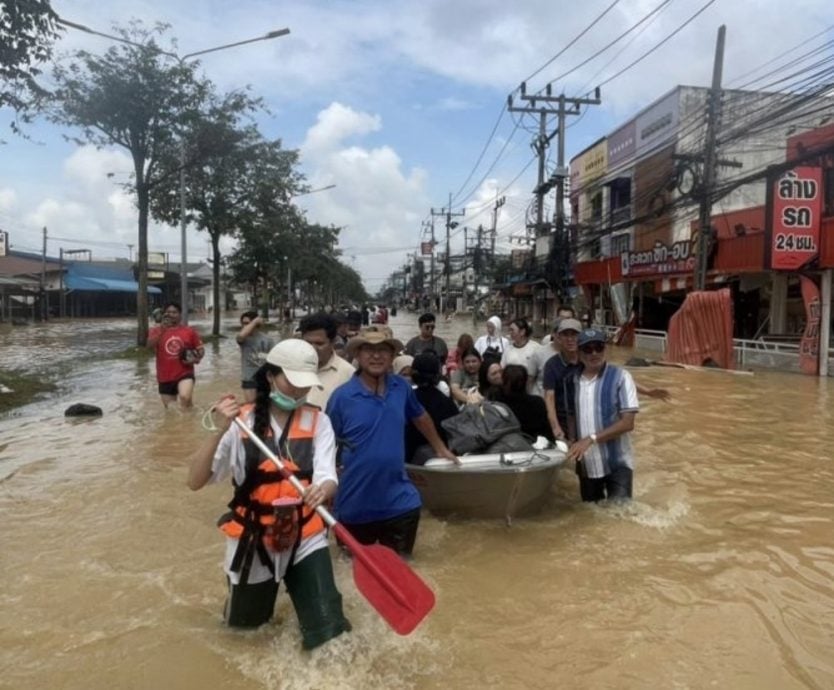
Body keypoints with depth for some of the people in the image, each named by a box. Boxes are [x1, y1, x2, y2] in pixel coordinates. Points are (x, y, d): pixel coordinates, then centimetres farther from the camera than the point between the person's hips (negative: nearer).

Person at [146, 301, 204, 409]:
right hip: (165, 377, 2)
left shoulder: (189, 331, 1)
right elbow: (150, 345, -18)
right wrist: (162, 329, -26)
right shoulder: (157, 331, 1)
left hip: (185, 373, -2)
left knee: (185, 397, -30)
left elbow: (201, 349, 9)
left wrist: (196, 359, -11)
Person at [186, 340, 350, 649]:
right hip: (253, 542, 0)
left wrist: (322, 490, -40)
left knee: (328, 629, -6)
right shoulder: (242, 421, -10)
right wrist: (221, 430, -27)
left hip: (305, 538, 0)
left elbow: (328, 478, -17)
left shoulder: (318, 421, -6)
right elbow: (195, 481, -14)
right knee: (246, 628, 20)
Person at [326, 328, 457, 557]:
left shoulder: (401, 387, -1)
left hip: (399, 500, 2)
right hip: (355, 504, -2)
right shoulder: (342, 396, -13)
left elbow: (420, 416, 18)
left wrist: (440, 448, 26)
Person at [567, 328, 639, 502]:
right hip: (586, 464, 4)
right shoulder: (574, 380, 3)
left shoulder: (620, 377, -9)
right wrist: (573, 444, -4)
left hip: (617, 463, -4)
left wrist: (591, 439, -19)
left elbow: (628, 423, -14)